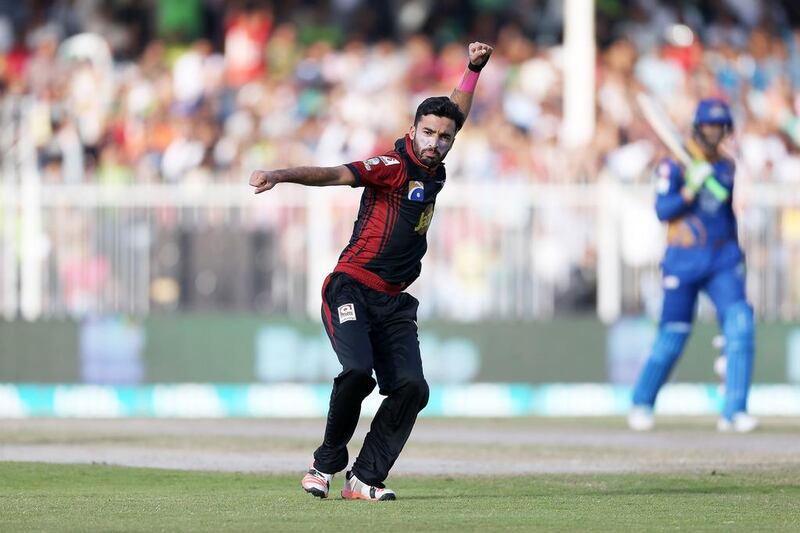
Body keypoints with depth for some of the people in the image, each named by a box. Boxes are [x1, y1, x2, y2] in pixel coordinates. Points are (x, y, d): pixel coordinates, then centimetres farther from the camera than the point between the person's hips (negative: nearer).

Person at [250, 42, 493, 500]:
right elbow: (336, 174, -23)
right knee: (357, 371, -27)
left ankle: (365, 479, -7)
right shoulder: (393, 166, -8)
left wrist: (474, 70, 31)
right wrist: (280, 175, -38)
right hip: (352, 288, -7)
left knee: (412, 388, -10)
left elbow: (457, 116, 33)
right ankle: (327, 463, -5)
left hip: (394, 303, 7)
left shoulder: (433, 171, 14)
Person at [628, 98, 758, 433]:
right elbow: (663, 210, -13)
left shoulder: (727, 168, 10)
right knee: (673, 336, 1)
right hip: (683, 261, -3)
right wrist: (691, 188, -25)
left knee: (739, 324, -15)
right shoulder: (673, 166, -4)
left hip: (724, 260, 3)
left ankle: (734, 411, -14)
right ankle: (641, 404, 23)